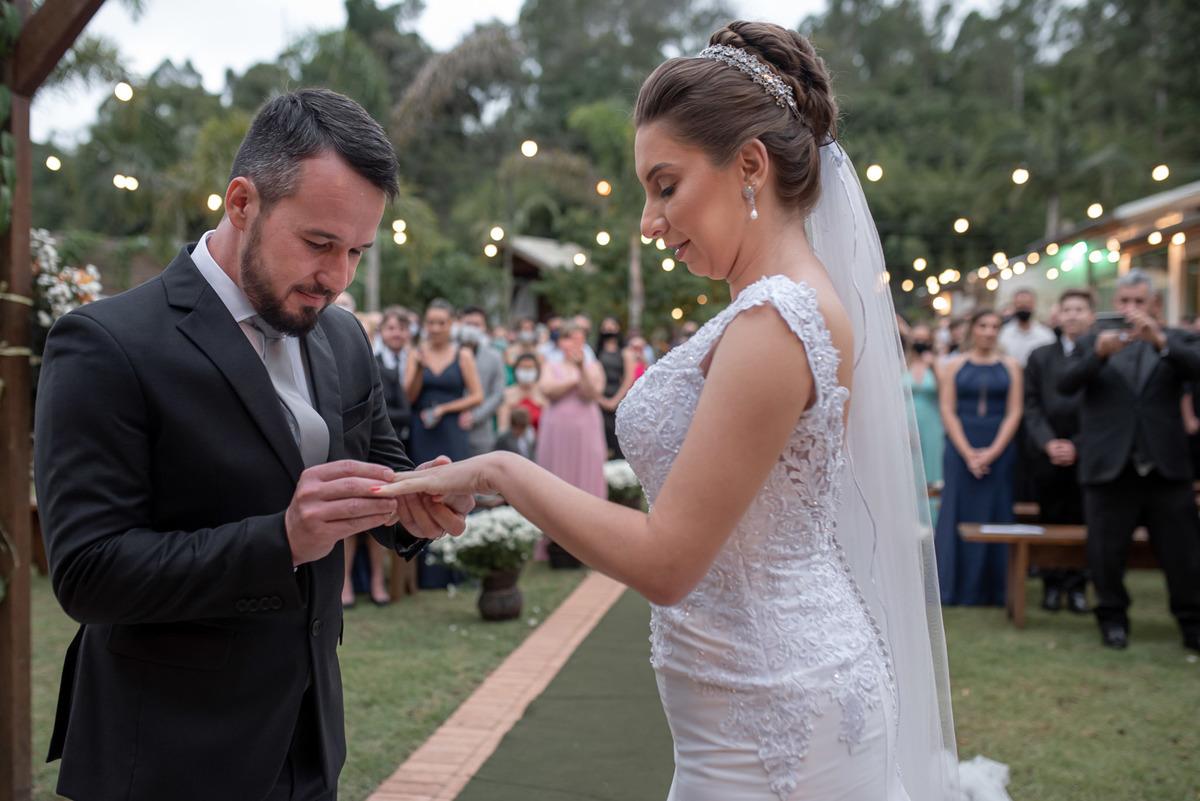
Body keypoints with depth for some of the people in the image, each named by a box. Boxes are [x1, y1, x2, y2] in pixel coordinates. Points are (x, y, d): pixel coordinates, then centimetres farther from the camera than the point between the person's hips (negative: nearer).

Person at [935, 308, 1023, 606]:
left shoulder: (1010, 366, 7)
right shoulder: (953, 366, 6)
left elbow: (1014, 413, 1)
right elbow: (947, 411, 0)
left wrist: (992, 452, -10)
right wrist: (967, 453, -11)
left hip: (1000, 452, 1)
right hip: (960, 451, 0)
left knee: (997, 515, 1)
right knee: (960, 515, 0)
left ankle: (994, 590, 10)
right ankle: (958, 589, 9)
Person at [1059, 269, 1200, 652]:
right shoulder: (1092, 342, 8)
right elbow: (1065, 384, -8)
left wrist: (1160, 341, -24)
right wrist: (1099, 354, -25)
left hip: (1166, 465, 0)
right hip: (1109, 467, 0)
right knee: (1106, 552, 6)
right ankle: (1113, 619, 23)